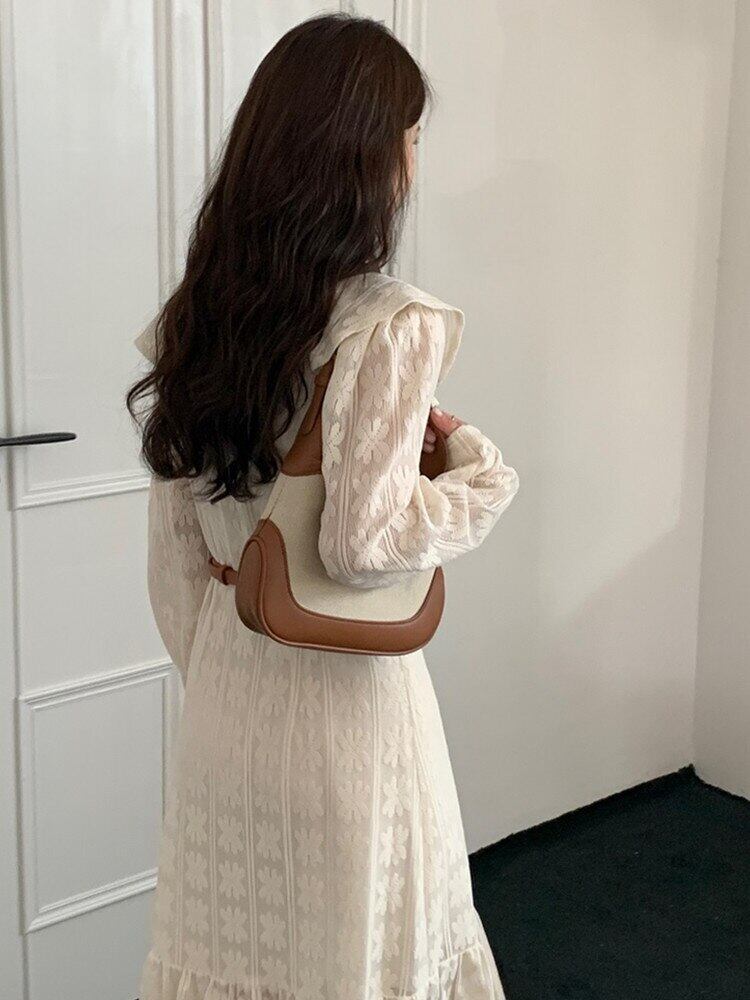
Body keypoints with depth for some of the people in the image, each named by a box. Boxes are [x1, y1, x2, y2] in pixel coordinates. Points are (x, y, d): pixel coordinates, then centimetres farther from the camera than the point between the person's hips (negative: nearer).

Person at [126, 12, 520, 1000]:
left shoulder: (195, 317, 2)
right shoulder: (391, 327, -18)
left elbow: (174, 559, 5)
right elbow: (364, 543, -23)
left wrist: (214, 677, 16)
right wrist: (481, 475, -8)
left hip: (227, 695, 6)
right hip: (344, 697, -6)